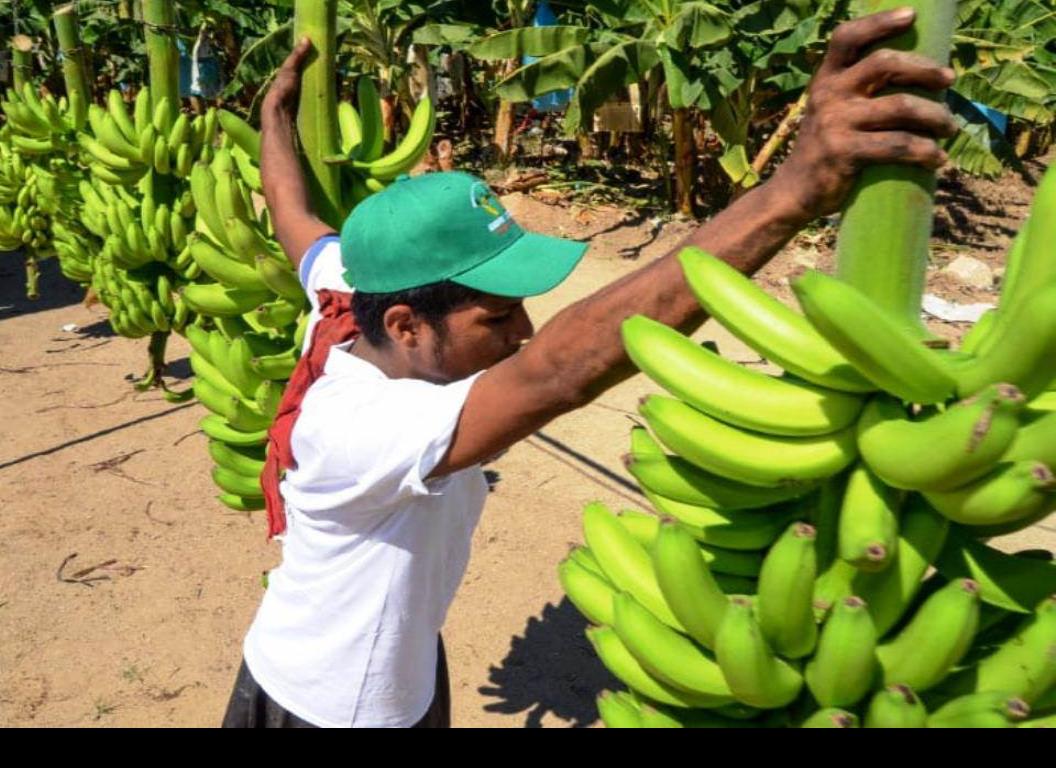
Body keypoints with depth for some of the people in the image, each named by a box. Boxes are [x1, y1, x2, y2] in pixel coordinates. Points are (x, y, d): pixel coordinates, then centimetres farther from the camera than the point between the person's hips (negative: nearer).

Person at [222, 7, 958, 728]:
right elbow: (555, 374, -56)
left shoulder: (354, 302, -18)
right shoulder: (355, 426, -41)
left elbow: (296, 218, 3)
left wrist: (277, 112, 22)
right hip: (324, 703, -7)